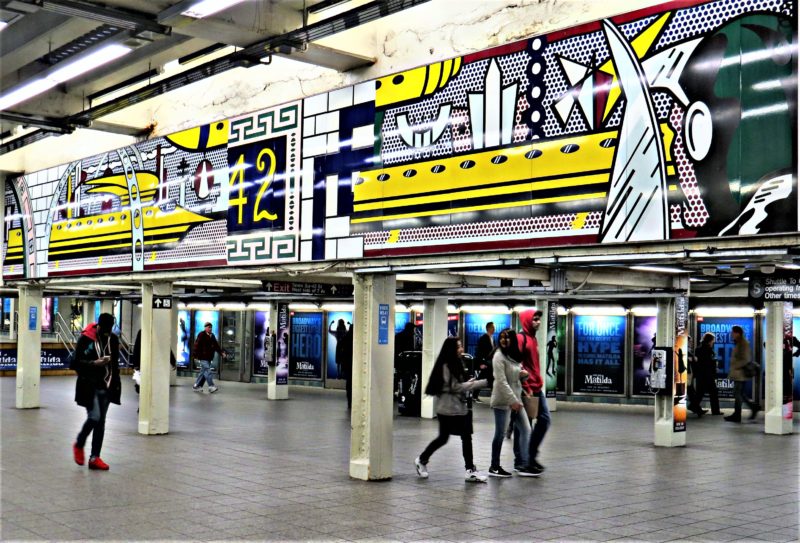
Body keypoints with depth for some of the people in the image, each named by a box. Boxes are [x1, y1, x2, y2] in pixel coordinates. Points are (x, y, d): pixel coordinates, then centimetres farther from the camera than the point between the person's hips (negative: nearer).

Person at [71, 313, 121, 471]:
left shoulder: (113, 339, 6)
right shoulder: (85, 339, -8)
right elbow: (77, 363, -7)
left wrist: (116, 384, 12)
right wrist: (94, 363, -23)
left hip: (106, 386, 5)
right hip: (90, 385, -5)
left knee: (101, 421, 5)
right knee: (94, 417, -13)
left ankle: (94, 457, 12)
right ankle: (79, 445, 15)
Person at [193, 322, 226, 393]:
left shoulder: (212, 336, 16)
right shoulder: (201, 335, -8)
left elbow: (216, 345, 19)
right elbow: (197, 345, -12)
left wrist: (222, 353, 7)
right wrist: (196, 356, -17)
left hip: (209, 357, 8)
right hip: (203, 357, -8)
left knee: (204, 372, 10)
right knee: (208, 372, -12)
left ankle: (197, 386, 18)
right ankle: (211, 387, -13)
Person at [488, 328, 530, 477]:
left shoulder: (515, 356, 12)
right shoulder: (499, 356, -12)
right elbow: (501, 381, -19)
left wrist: (524, 374, -1)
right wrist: (513, 400, -22)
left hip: (516, 399, 8)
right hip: (502, 401, -8)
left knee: (526, 430, 7)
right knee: (500, 434, -3)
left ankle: (523, 463, 14)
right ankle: (494, 467, 6)